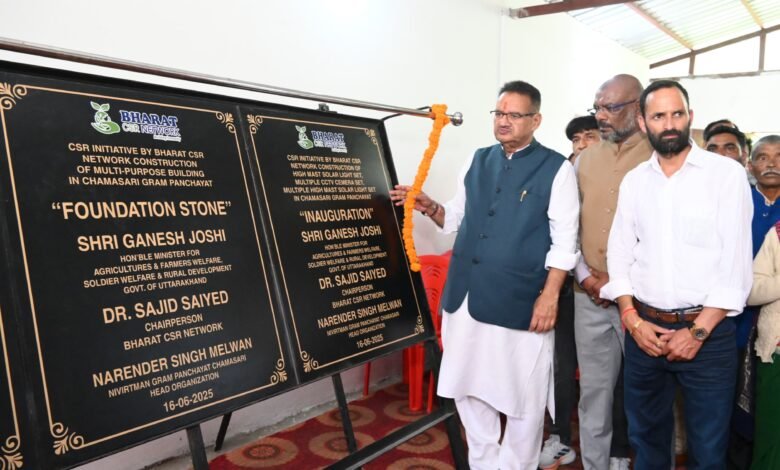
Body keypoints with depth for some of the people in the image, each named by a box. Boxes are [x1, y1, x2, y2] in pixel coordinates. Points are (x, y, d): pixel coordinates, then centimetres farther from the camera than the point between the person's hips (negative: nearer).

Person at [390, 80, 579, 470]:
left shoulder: (556, 168, -3)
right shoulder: (477, 161, 11)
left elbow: (564, 240, -6)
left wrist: (550, 295, -12)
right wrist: (430, 207, -3)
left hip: (520, 300, -5)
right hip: (465, 296, 5)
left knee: (524, 396, 9)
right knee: (468, 387, 15)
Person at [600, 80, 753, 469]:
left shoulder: (726, 173, -5)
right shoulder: (634, 181, 6)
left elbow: (736, 263, -9)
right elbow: (620, 255, 6)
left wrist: (698, 331, -12)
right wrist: (632, 319, -5)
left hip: (709, 332, -3)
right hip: (645, 329, 3)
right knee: (645, 436, 17)